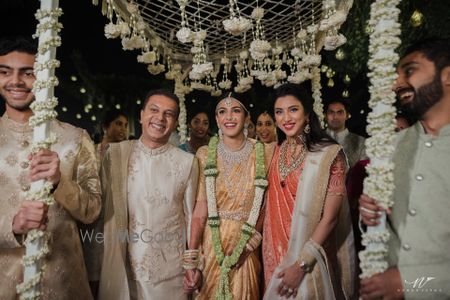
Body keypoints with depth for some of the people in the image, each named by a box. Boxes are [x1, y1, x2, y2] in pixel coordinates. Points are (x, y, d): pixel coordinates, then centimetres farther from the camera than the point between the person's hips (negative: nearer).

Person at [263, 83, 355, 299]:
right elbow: (271, 207, 8)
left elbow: (330, 217, -16)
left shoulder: (329, 154, -14)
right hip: (276, 255, 5)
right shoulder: (276, 153, 2)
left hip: (311, 259, -4)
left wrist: (301, 264, -17)